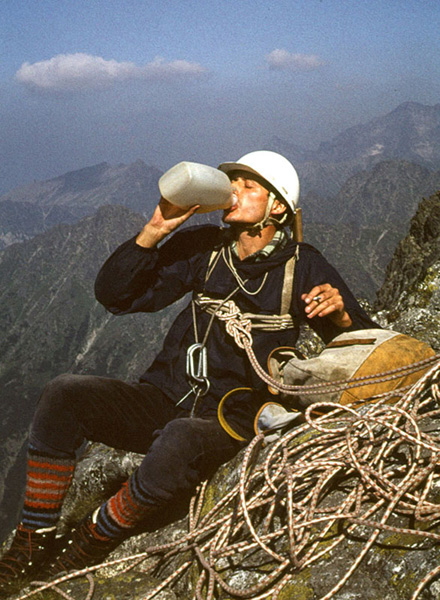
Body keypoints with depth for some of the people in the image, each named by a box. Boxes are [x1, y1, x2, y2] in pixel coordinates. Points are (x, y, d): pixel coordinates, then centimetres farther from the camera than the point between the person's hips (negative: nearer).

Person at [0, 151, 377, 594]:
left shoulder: (302, 267, 1)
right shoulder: (203, 248, 6)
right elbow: (114, 295, 1)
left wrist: (340, 314, -21)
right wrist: (155, 231, -10)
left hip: (229, 420, -3)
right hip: (162, 402, 4)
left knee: (181, 440, -38)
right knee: (63, 394, -20)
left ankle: (82, 553, -14)